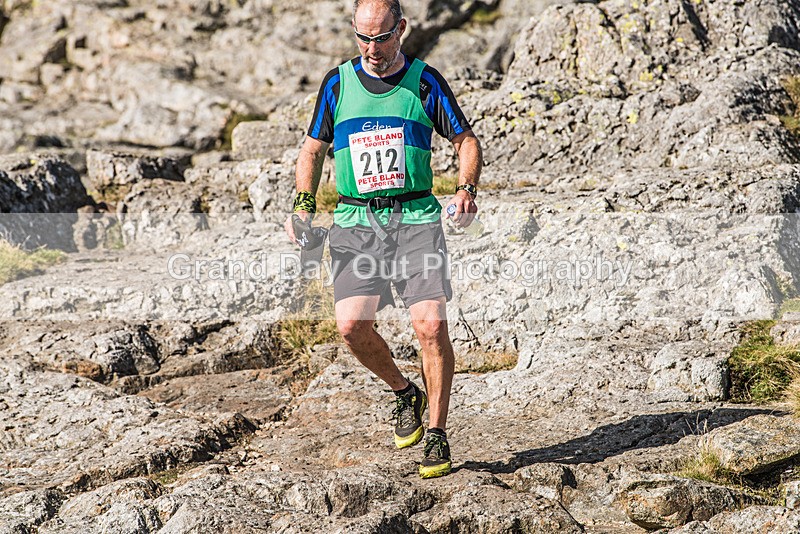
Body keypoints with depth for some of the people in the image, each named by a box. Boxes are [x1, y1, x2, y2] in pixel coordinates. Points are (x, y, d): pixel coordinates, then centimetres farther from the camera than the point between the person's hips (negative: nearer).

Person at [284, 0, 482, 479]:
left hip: (416, 218, -2)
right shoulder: (339, 82, 8)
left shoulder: (424, 81, 3)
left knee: (431, 325, -12)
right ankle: (404, 392, 14)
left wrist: (467, 188, -12)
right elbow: (314, 149, 17)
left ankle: (437, 436, 2)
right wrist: (304, 204, 1)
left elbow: (467, 140, 7)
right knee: (352, 323, -14)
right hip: (356, 221, 2)